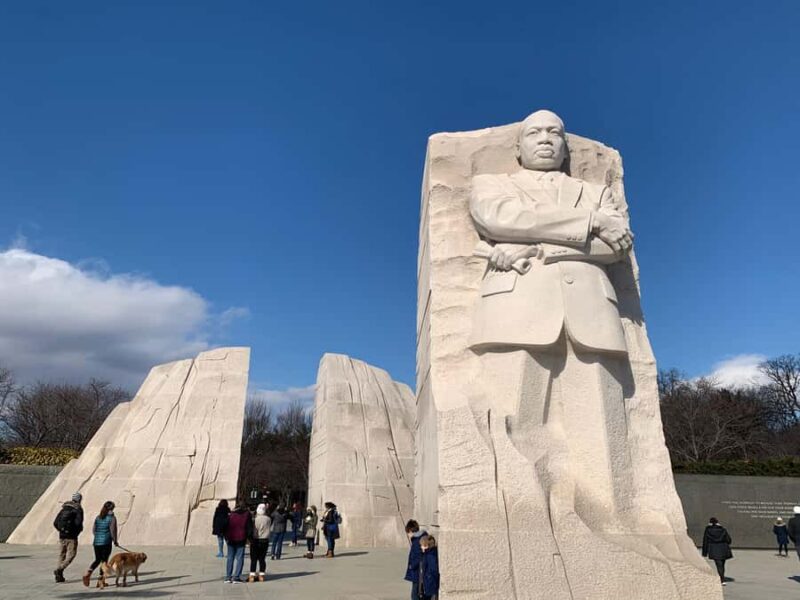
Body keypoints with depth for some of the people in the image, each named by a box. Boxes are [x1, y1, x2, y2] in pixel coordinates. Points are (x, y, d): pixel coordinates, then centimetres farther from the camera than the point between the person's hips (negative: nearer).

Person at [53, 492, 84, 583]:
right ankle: (59, 569, -14)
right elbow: (78, 523, -19)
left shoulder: (64, 508, 11)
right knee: (71, 555, 4)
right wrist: (77, 531, 1)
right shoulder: (78, 509, -7)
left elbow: (55, 523, 9)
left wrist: (61, 530, 18)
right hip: (71, 537, -6)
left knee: (61, 555, 13)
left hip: (62, 536, 6)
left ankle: (59, 577, 13)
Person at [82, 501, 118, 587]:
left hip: (96, 542, 5)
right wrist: (115, 541, 2)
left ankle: (88, 573, -4)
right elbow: (113, 531, -12)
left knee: (97, 559, 19)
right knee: (104, 561, 6)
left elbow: (93, 530, 11)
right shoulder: (112, 518, -8)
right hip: (106, 543, -5)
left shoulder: (98, 517, 8)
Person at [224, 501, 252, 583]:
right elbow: (249, 527, -1)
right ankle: (236, 577, -3)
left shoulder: (231, 515, 6)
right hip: (241, 539, -2)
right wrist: (249, 537, 4)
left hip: (231, 539, 2)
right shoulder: (247, 514, 1)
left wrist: (227, 537, 10)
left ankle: (228, 577, 10)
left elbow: (226, 527, 6)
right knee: (239, 558, 2)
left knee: (230, 558, 10)